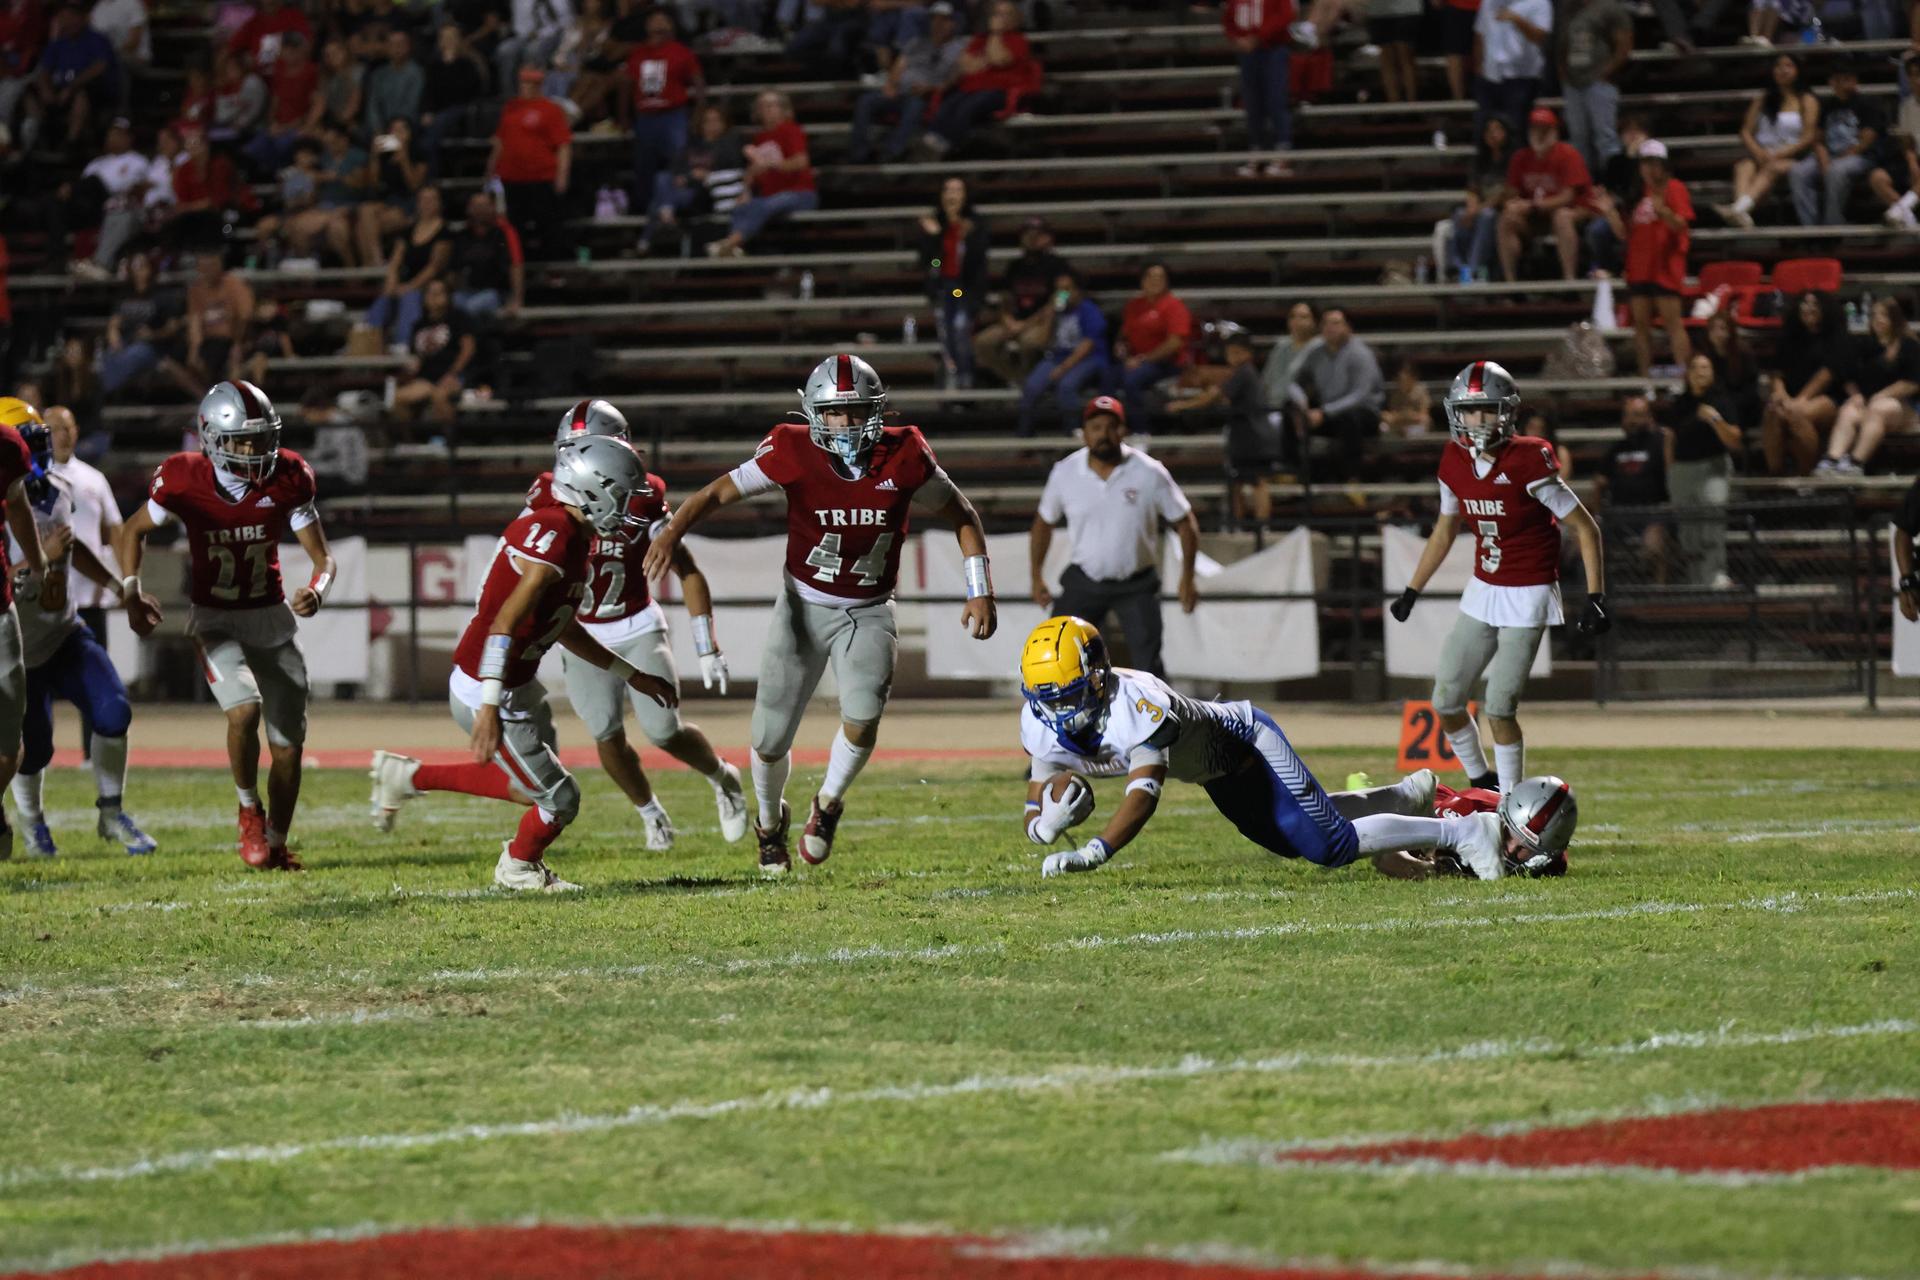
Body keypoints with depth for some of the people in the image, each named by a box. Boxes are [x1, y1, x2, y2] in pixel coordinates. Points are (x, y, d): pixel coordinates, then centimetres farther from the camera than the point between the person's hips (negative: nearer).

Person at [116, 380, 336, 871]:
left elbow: (323, 558, -5)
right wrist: (132, 592, -12)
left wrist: (317, 590, -27)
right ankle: (249, 809, -1)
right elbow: (132, 531, 2)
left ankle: (276, 843, 26)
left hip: (273, 618, 3)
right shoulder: (185, 481, -16)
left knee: (288, 746, 3)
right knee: (244, 709, -28)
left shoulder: (287, 479, -12)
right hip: (216, 622, -3)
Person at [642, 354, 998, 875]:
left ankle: (828, 803, 7)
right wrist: (672, 531, -32)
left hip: (867, 614, 0)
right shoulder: (795, 453, -17)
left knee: (864, 715, -25)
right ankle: (770, 823, 36)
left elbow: (962, 517, 0)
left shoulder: (903, 458, -15)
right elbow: (719, 493, -14)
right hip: (804, 607, 0)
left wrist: (980, 591, -6)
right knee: (771, 739, 2)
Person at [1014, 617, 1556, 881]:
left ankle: (1464, 833, 1)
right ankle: (1409, 795, 47)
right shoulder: (1043, 721, -19)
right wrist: (1044, 823, -43)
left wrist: (1093, 853, -64)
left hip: (1245, 742, -8)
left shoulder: (1136, 703, -40)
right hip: (1220, 778, 8)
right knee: (1293, 838, 25)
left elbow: (1144, 793, -50)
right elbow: (1033, 815, -18)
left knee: (1332, 844, -14)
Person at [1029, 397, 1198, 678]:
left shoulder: (1149, 473, -12)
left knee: (1148, 662, -7)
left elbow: (1184, 522, -3)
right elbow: (1043, 523, 10)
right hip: (1084, 581, 2)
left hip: (1137, 586, -2)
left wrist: (1188, 578, -8)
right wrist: (1036, 577, 8)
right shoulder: (1065, 472, -6)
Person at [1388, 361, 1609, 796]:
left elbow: (1586, 529, -14)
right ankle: (1480, 783, 26)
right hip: (1482, 592, 6)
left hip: (1526, 597, -6)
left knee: (1499, 708, -11)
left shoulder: (1527, 462, -20)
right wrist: (1412, 591, 21)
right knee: (1446, 701, 6)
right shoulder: (1455, 462, -1)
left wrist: (1596, 598, -19)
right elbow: (1444, 531, 17)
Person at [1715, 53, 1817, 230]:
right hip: (1762, 154, 3)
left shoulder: (1807, 101, 9)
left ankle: (1739, 208, -62)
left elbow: (1808, 138, -2)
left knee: (1772, 168, -37)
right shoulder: (1762, 99, 21)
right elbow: (1746, 131, 12)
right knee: (1744, 166, -32)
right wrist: (1758, 152, -10)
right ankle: (1742, 215, -59)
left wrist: (1778, 155, -14)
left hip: (1790, 157, -3)